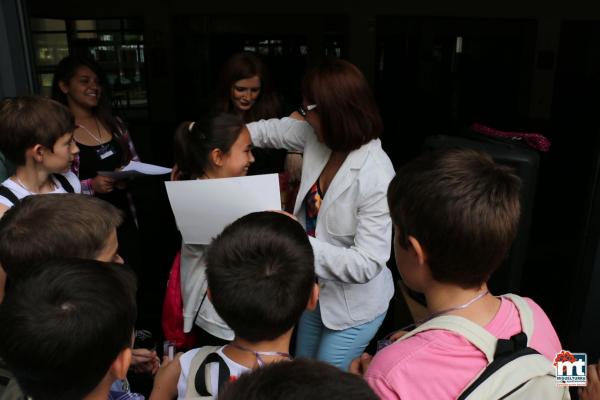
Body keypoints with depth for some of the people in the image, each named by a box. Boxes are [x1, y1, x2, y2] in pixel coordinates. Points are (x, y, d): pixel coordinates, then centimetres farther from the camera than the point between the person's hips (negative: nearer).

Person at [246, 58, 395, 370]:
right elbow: (272, 130, 7)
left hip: (353, 307, -7)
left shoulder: (375, 178, -32)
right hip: (316, 290, 7)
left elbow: (366, 264, -31)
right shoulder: (318, 140, -10)